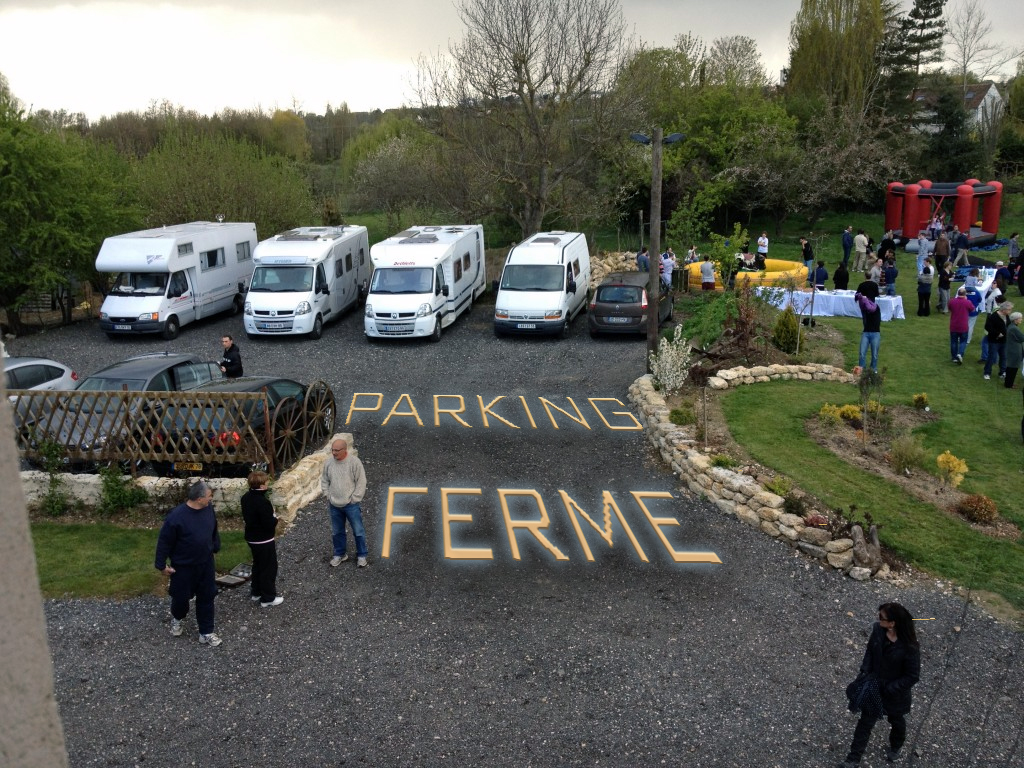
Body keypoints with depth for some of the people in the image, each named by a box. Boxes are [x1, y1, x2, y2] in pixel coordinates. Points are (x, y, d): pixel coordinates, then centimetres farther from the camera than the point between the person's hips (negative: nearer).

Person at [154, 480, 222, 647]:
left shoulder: (208, 509, -9)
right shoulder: (176, 516, -28)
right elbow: (164, 541, -17)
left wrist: (215, 547, 19)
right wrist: (162, 564, -11)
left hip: (206, 563, 5)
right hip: (183, 566, -5)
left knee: (207, 596, 11)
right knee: (181, 596, 15)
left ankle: (206, 632, 25)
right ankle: (177, 618, 49)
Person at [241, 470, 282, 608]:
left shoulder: (246, 498, -1)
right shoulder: (263, 502, -29)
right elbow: (270, 524, -28)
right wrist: (275, 518, -7)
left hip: (251, 538, 9)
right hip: (264, 540, -9)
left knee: (257, 565, 24)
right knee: (269, 568, 6)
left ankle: (256, 592, 37)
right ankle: (268, 598, 15)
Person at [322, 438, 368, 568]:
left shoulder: (354, 462, -16)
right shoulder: (328, 463, -3)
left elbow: (361, 482, -12)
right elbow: (324, 481, 10)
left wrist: (354, 499, -12)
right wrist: (328, 496, 3)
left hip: (351, 505, -4)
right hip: (334, 506, 4)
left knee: (358, 532, 6)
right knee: (337, 532, 17)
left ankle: (361, 556, 23)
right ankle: (339, 554, 36)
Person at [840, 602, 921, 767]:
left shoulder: (910, 647, -32)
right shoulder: (878, 630, -18)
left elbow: (912, 676, -22)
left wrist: (890, 689, -21)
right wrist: (865, 673, -9)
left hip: (896, 691, -3)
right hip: (874, 686, 3)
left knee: (896, 721, 27)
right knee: (865, 721, 12)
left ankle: (896, 747, 57)